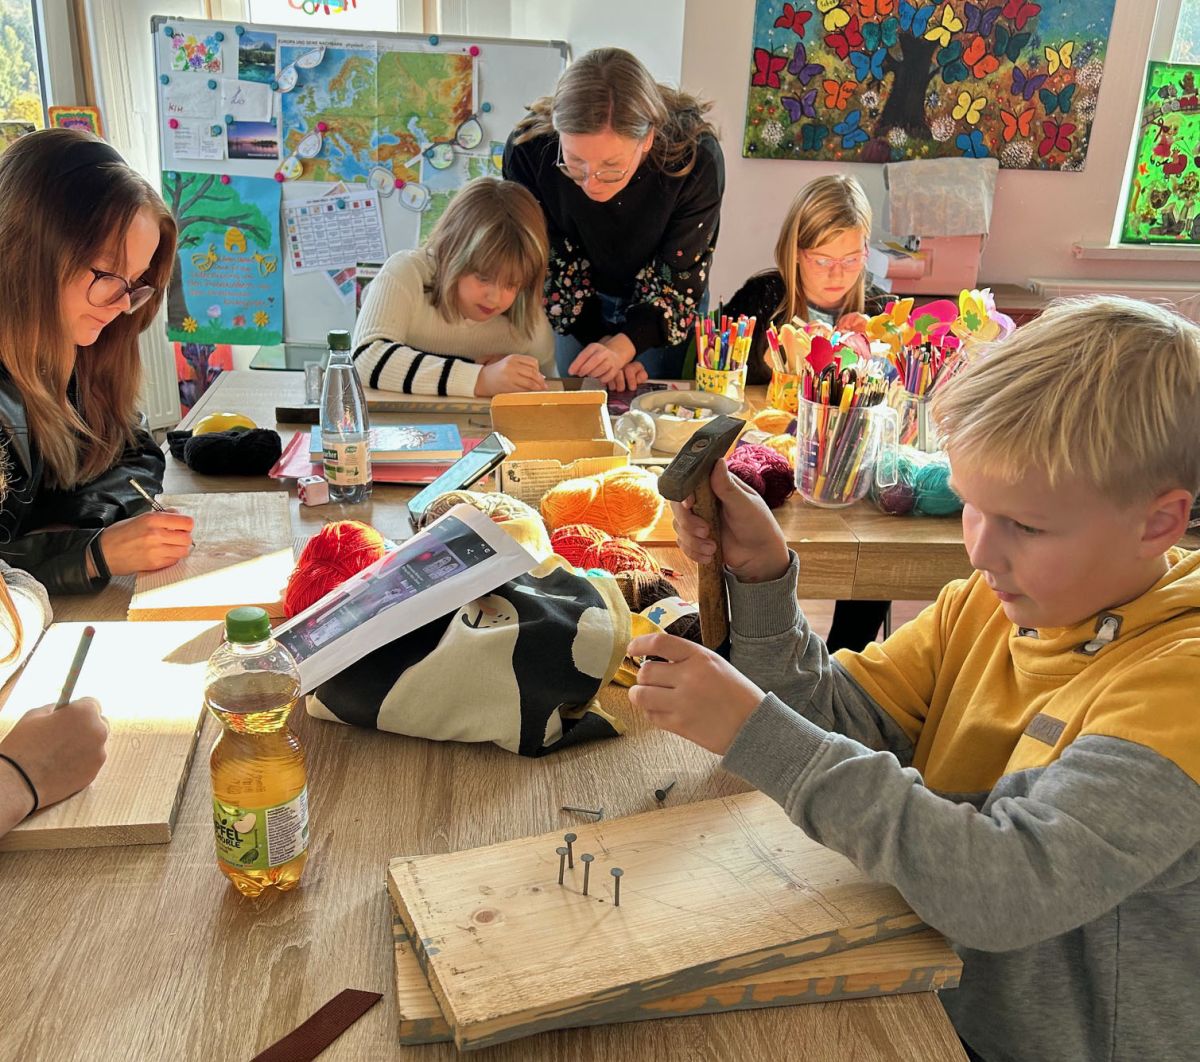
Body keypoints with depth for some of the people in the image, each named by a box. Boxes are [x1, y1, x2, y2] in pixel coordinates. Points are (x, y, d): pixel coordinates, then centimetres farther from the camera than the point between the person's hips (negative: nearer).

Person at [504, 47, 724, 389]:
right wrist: (598, 341, -26)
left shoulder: (695, 158, -34)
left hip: (662, 311, -1)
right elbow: (552, 262, -19)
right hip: (581, 307, 1)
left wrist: (624, 344, -40)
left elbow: (679, 279, -25)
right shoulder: (528, 149, -30)